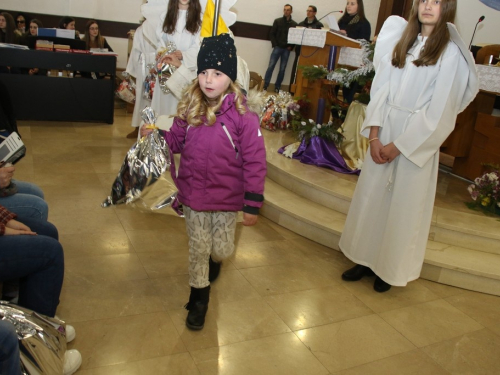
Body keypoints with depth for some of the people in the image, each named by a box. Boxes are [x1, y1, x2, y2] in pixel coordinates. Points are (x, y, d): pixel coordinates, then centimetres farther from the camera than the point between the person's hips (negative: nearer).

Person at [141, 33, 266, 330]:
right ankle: (199, 299, 34)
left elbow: (255, 163, -14)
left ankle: (215, 259, 52)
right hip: (193, 195, 2)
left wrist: (253, 204, -13)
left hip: (227, 198, -2)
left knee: (222, 250, 14)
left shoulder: (243, 116, -17)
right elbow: (176, 141, 7)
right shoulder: (189, 109, -5)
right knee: (198, 249, 13)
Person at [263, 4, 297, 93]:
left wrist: (291, 46, -7)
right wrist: (274, 45, -8)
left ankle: (277, 87, 10)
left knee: (282, 69, 3)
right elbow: (272, 34, 3)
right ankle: (265, 86, -6)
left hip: (287, 49, 1)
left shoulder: (294, 24, 6)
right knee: (271, 66, -7)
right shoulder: (277, 21, 5)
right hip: (277, 47, -1)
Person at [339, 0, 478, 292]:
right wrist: (374, 136, -8)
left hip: (417, 140, -5)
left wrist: (398, 145, -13)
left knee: (403, 204, 6)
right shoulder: (402, 40, 8)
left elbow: (439, 110, -12)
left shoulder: (451, 53, -8)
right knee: (371, 196, 9)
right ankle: (366, 258, 26)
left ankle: (389, 268, 23)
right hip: (384, 133, 5)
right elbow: (382, 89, 2)